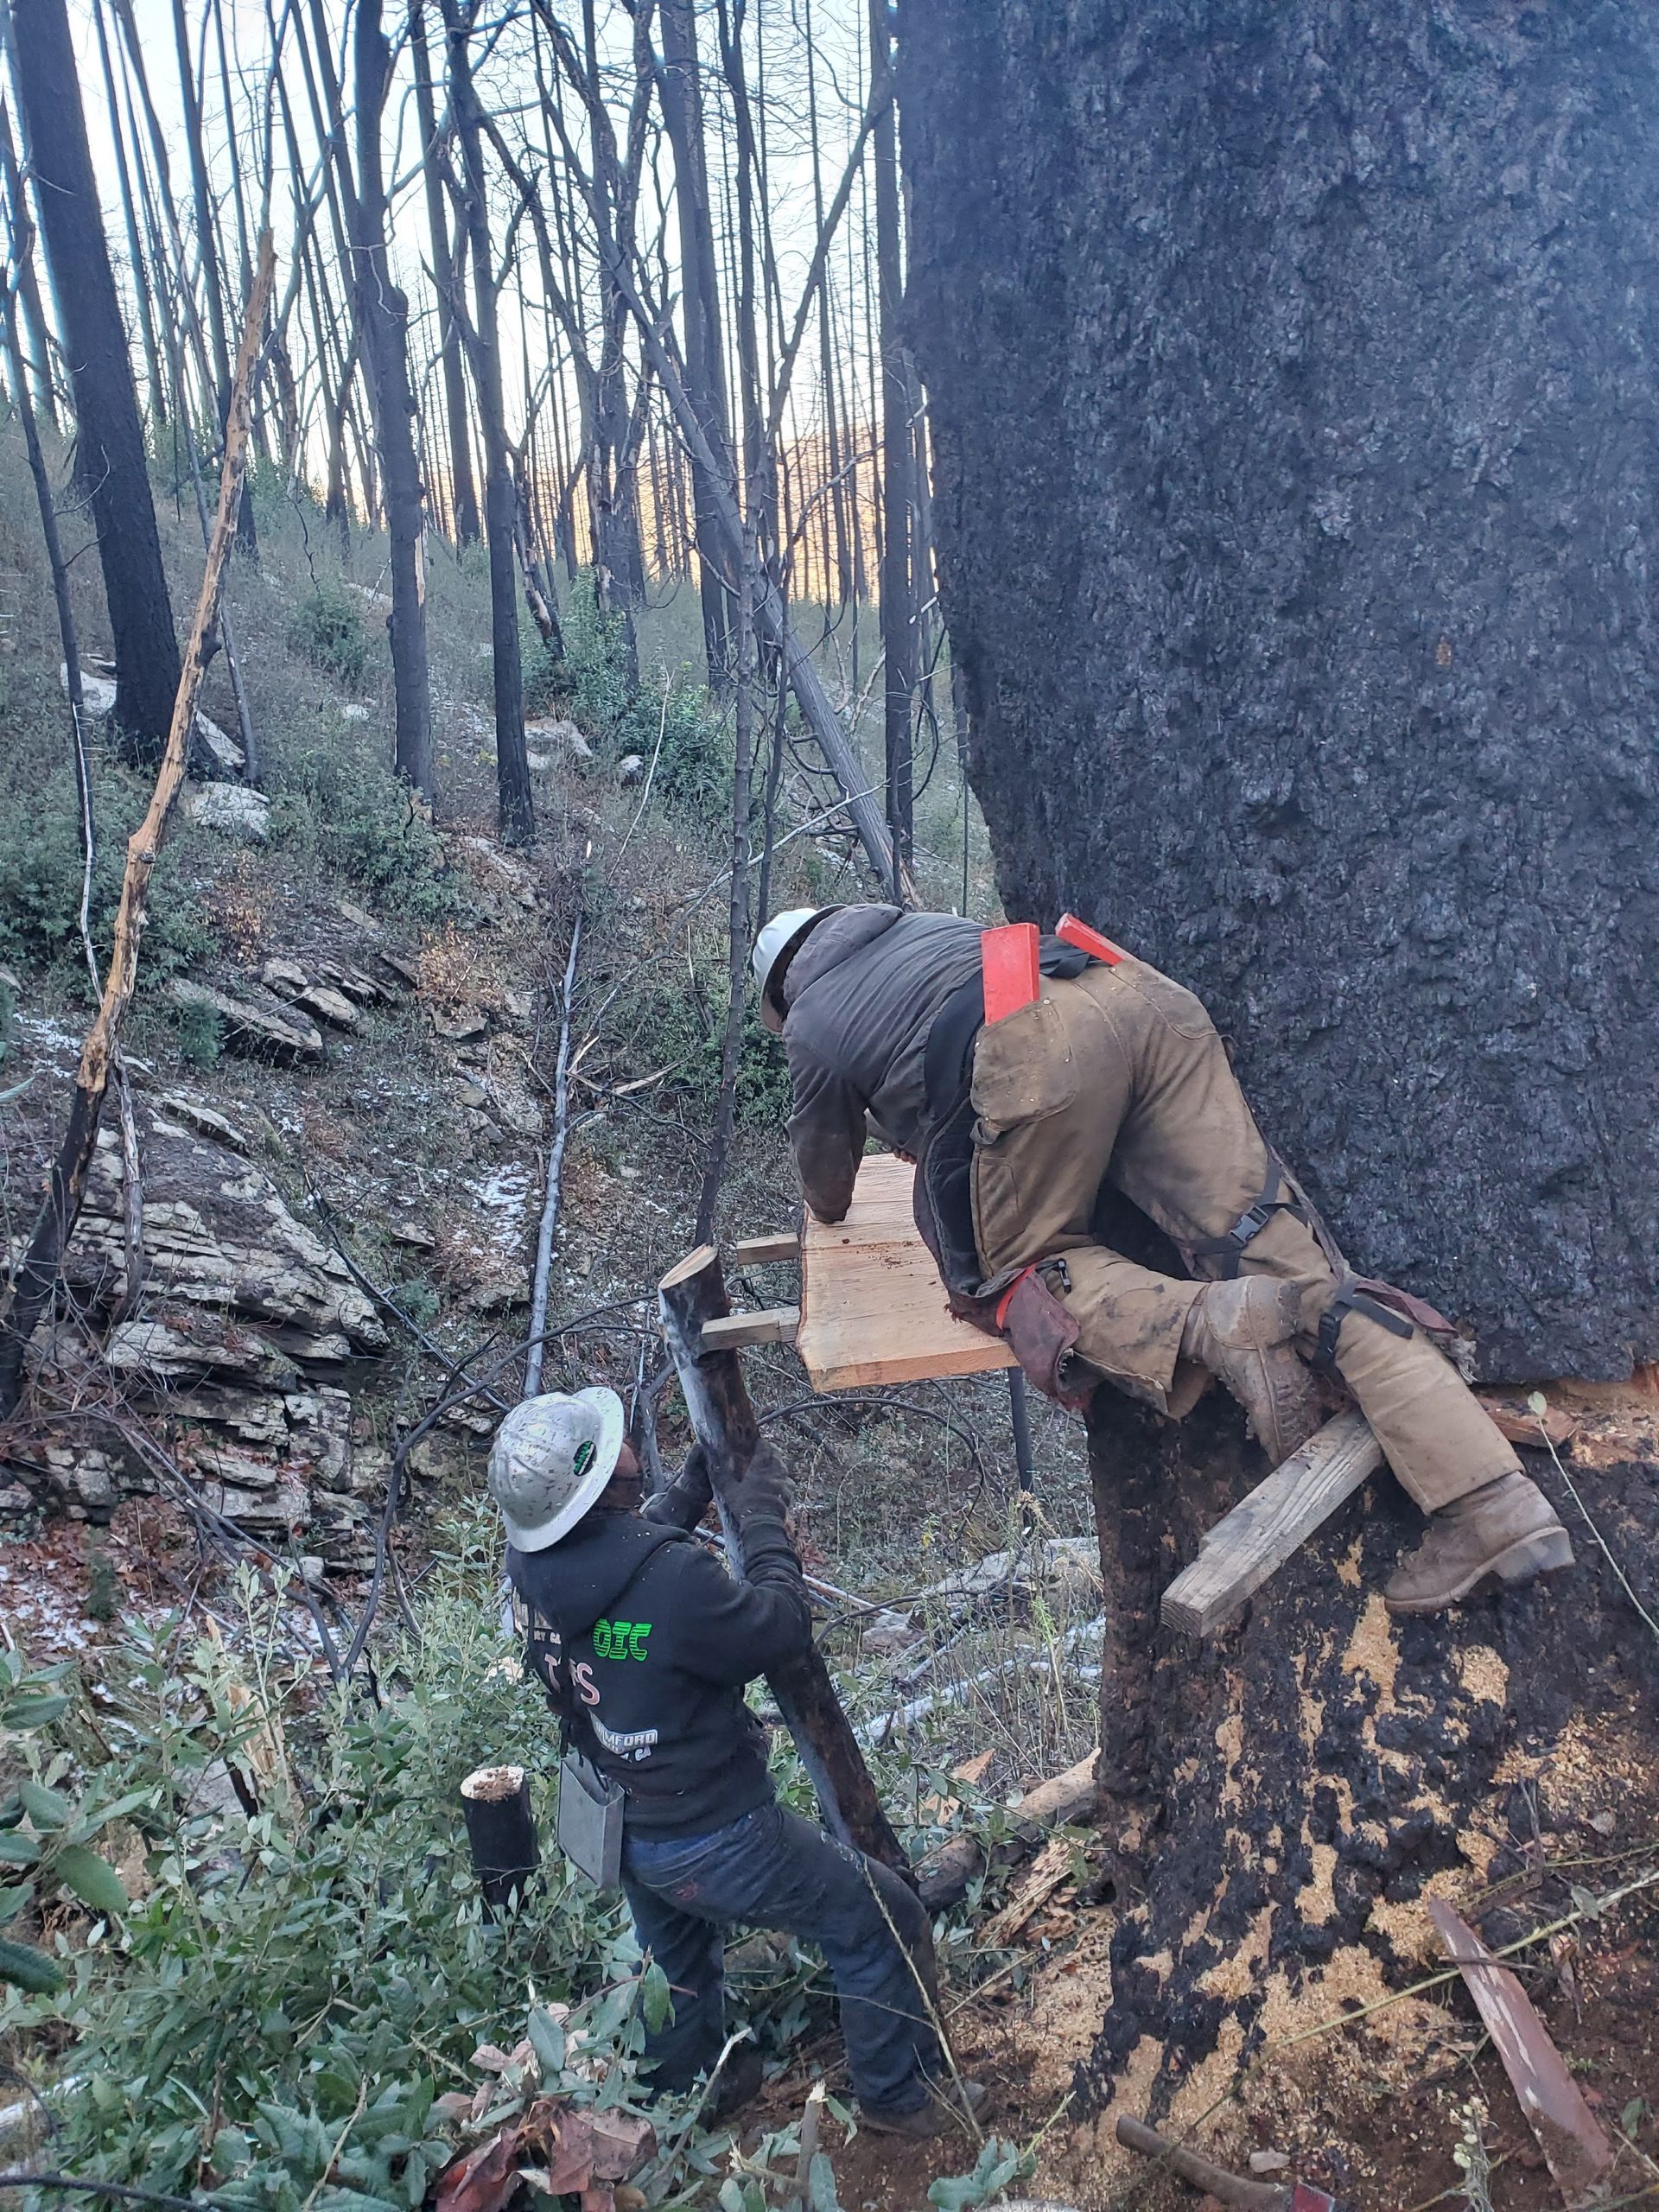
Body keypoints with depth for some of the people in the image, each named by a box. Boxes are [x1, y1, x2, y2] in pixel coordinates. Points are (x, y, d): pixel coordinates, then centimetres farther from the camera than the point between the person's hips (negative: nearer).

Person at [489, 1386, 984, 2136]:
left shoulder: (532, 1564, -13)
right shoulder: (670, 1578, -37)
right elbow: (783, 1626, -19)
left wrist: (693, 1486, 5)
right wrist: (760, 1513, -10)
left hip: (620, 1827, 8)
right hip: (714, 1840, -7)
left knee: (675, 1961, 35)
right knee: (882, 1920, 14)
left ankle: (689, 2089, 58)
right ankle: (901, 2097, 31)